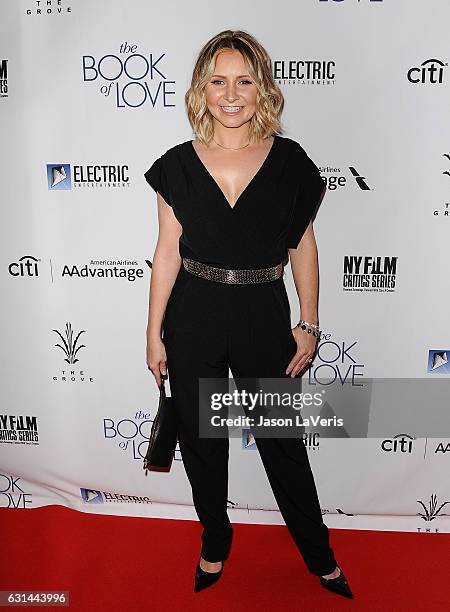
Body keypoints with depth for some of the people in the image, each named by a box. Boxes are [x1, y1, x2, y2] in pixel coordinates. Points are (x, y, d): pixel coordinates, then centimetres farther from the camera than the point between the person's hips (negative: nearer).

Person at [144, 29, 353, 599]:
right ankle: (215, 541, 44)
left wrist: (309, 323, 1)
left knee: (283, 442, 13)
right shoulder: (178, 165, -2)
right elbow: (168, 253, 0)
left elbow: (303, 245, 3)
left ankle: (319, 555, 39)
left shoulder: (289, 161, -3)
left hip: (264, 317, -1)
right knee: (201, 439, 15)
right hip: (192, 320, 1)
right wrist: (154, 333, 1)